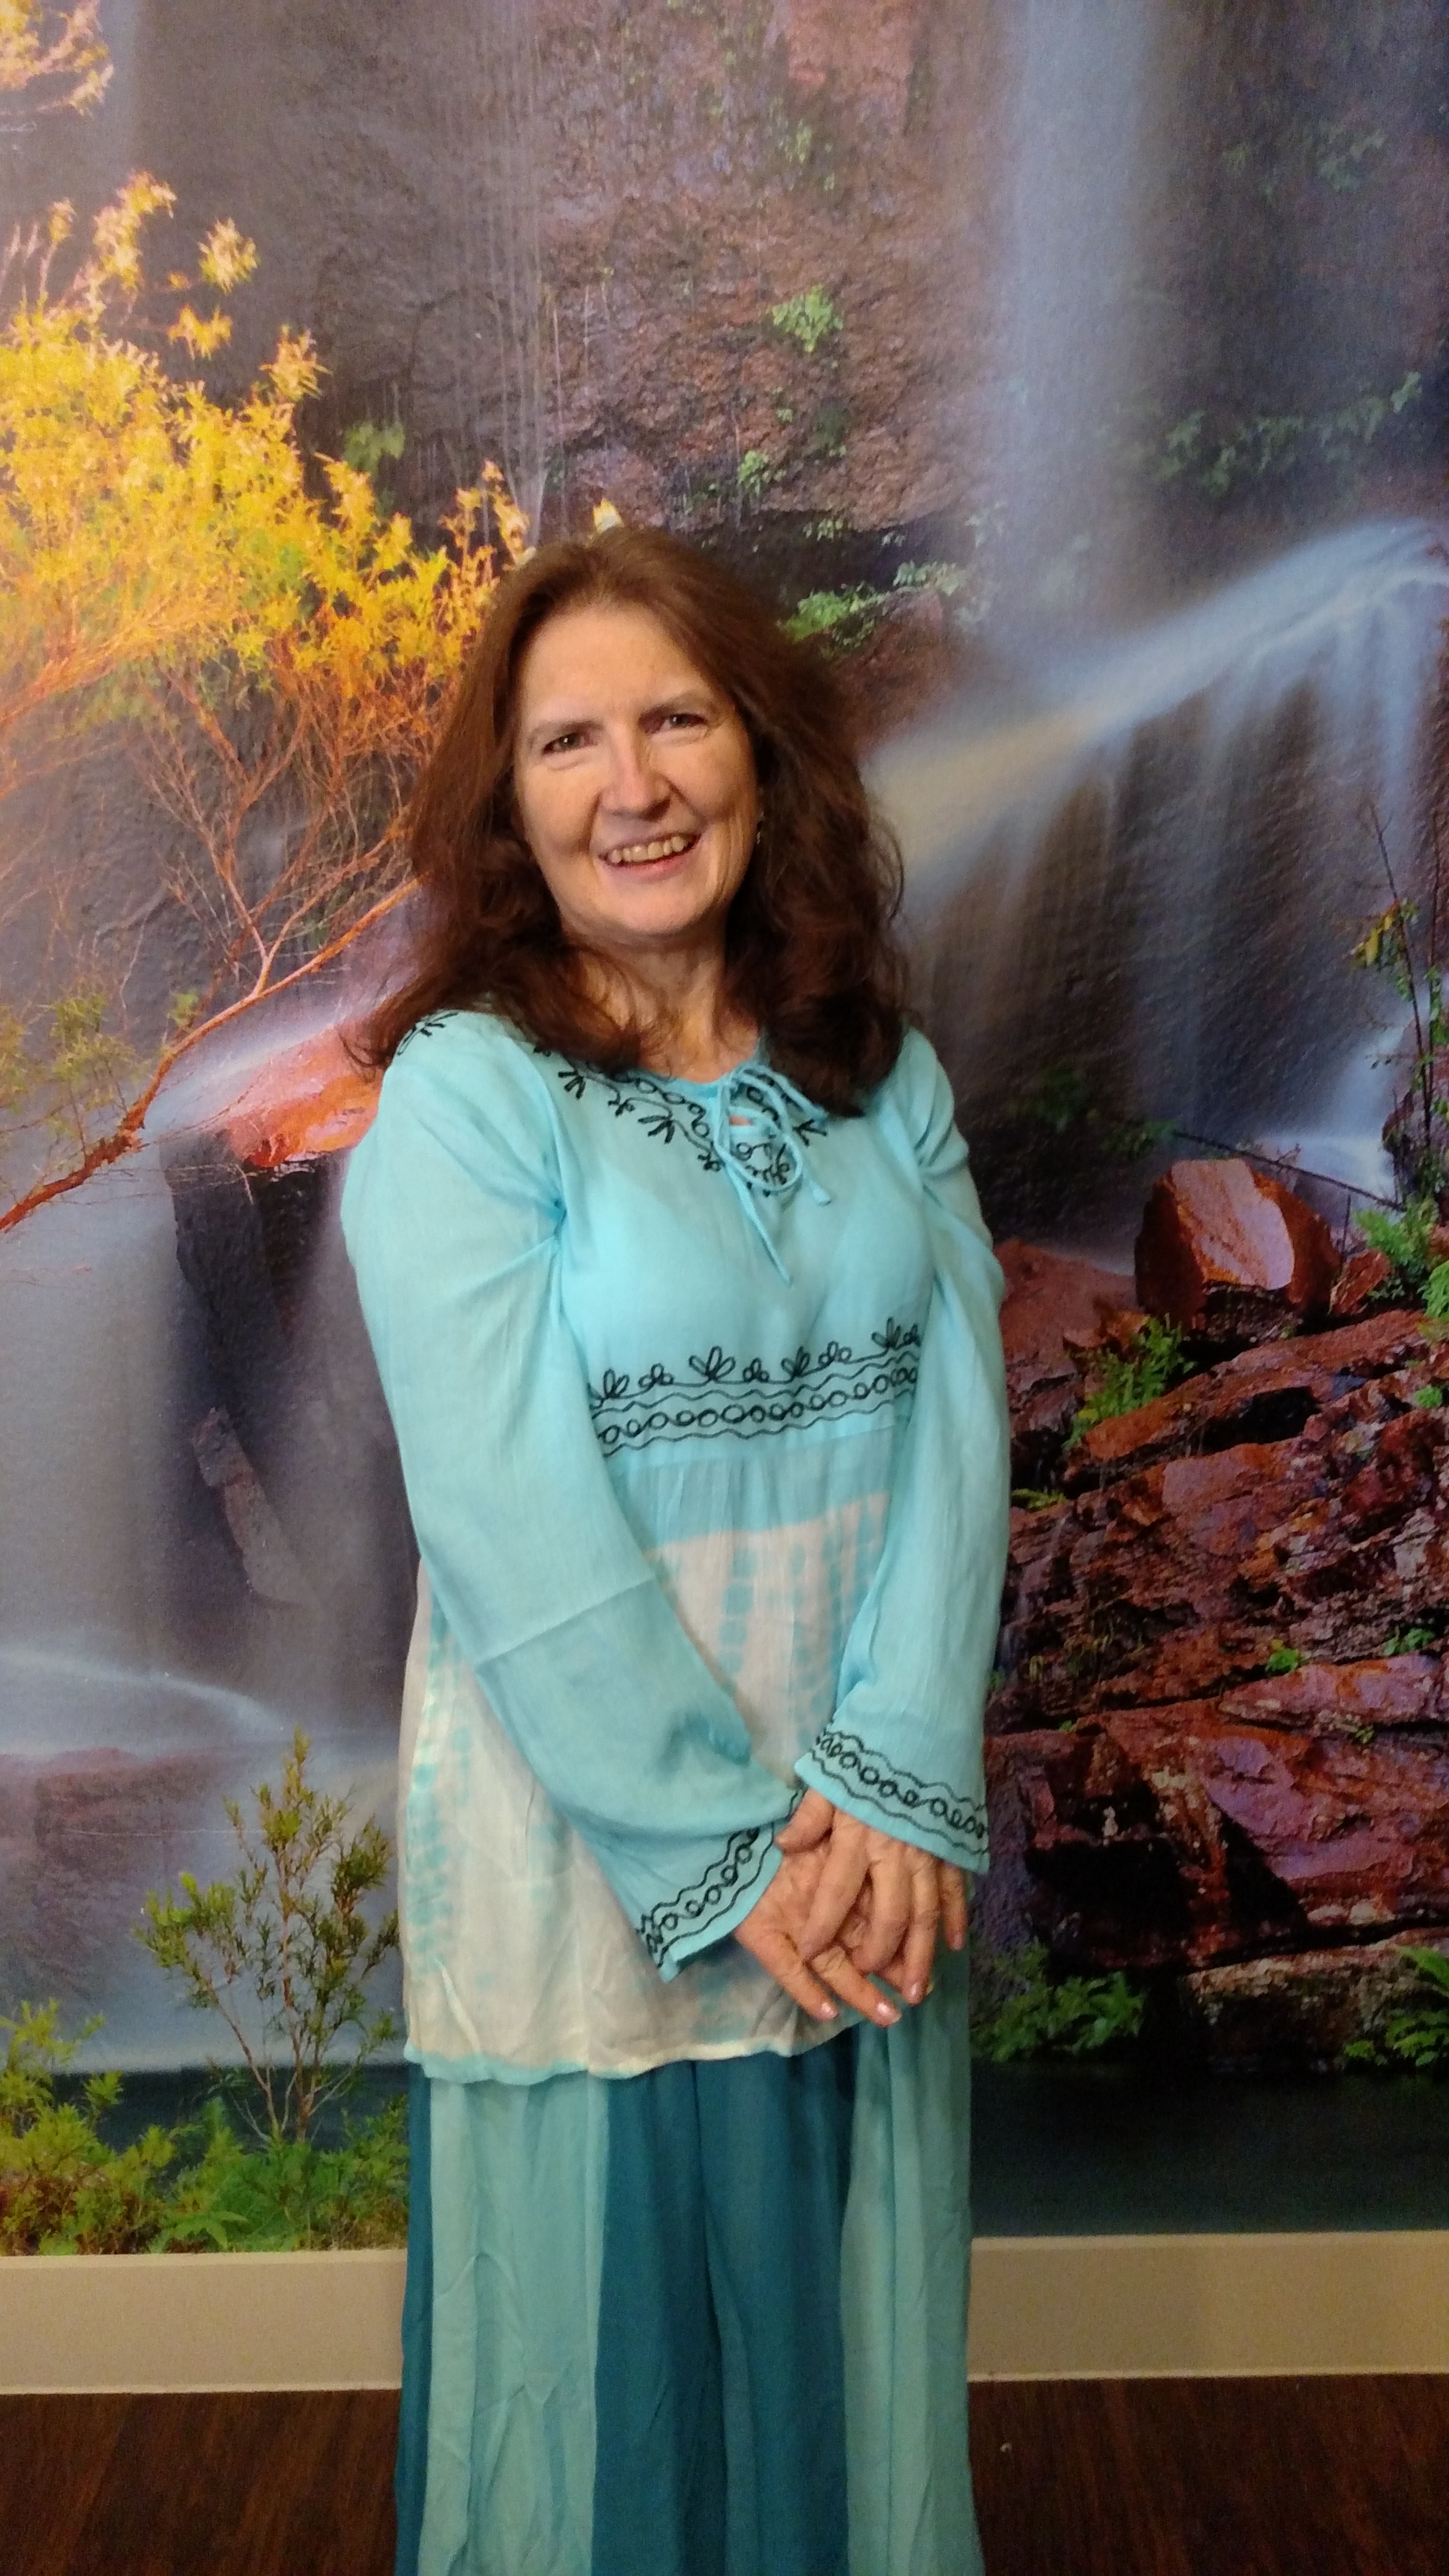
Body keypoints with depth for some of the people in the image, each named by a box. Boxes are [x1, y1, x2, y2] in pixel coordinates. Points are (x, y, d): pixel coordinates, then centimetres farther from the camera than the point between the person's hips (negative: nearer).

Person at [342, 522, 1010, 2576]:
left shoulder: (884, 1076, 4)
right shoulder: (462, 1093, -11)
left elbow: (954, 1429, -4)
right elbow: (513, 1521, -16)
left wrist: (893, 1784, -14)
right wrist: (721, 1852, -15)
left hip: (865, 1842, 4)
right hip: (586, 1827, -4)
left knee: (850, 2320, 19)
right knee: (606, 2326, 13)